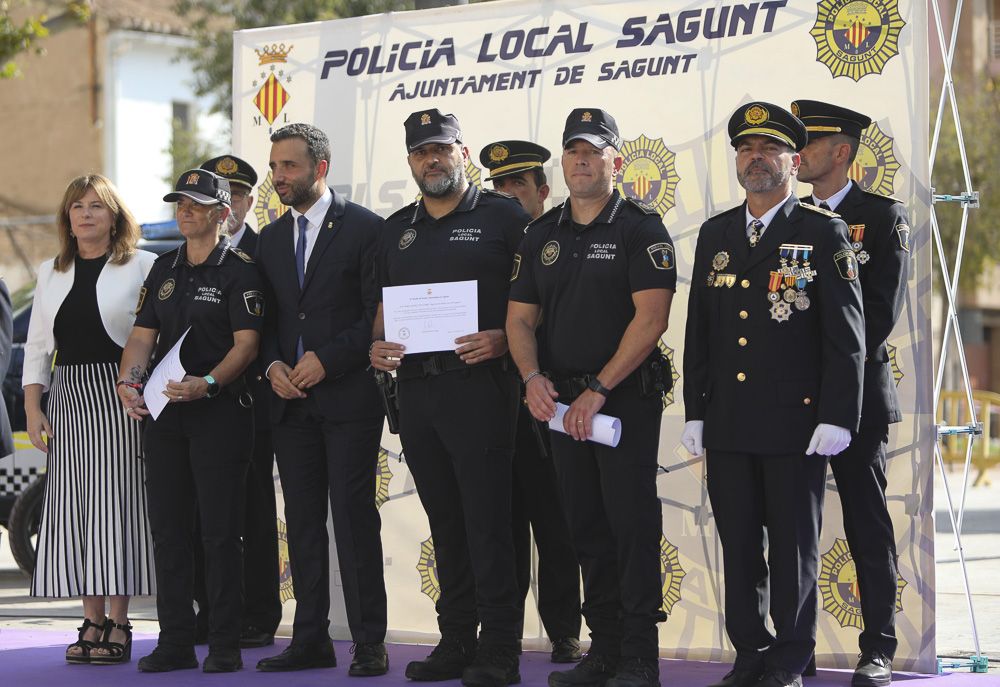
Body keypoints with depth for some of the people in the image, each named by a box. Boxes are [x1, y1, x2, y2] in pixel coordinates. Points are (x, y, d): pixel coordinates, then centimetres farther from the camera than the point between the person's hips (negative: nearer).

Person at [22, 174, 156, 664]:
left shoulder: (142, 267, 0)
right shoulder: (51, 273, 16)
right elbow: (37, 347, 17)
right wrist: (32, 407, 8)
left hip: (119, 400, -5)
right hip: (67, 399, 5)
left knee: (115, 504, -7)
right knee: (73, 510, 2)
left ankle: (117, 625, -4)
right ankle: (93, 622, 6)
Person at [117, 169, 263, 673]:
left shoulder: (239, 269, -4)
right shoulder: (164, 269, 15)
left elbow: (246, 343, -11)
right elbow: (143, 335, 12)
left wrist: (208, 383, -27)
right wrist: (129, 380, -7)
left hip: (220, 410, -6)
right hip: (165, 411, 6)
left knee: (219, 529, -4)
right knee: (168, 527, 7)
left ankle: (224, 644, 2)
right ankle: (176, 641, 14)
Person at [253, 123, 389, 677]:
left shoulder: (365, 228, -4)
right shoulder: (271, 238, 16)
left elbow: (379, 314, -7)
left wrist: (327, 359, -14)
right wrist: (272, 365, -1)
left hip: (349, 396, -6)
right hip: (290, 400, 6)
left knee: (354, 518, -6)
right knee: (302, 522, 7)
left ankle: (369, 643, -1)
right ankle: (311, 640, 13)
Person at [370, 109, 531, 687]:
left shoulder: (502, 216, -1)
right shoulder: (397, 229, 17)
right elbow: (385, 305, 22)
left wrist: (503, 340, -18)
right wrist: (378, 346, 3)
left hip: (478, 384, -6)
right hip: (415, 387, 6)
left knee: (487, 520, -7)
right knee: (445, 524, 10)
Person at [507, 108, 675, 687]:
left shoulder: (642, 228, -6)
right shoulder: (544, 234, 13)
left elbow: (651, 318, -14)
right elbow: (520, 317, 13)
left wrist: (599, 390, -17)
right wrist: (533, 377, -6)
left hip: (627, 399, -6)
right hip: (564, 403, 6)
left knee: (633, 525, -7)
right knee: (589, 530, 9)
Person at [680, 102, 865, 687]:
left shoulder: (824, 233, -2)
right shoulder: (715, 235, 13)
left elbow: (846, 336, -5)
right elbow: (699, 331, 14)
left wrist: (836, 418, -12)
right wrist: (695, 412, 9)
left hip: (796, 421, -4)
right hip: (727, 421, 5)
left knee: (794, 546, 2)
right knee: (738, 545, 8)